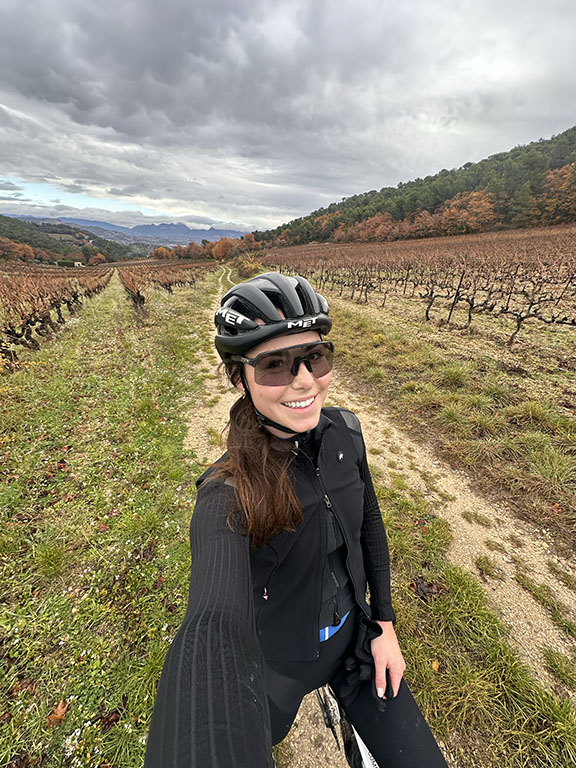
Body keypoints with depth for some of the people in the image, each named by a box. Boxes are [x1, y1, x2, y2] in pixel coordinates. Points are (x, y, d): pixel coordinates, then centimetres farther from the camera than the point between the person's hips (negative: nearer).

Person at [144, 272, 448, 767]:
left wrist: (384, 624, 0)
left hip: (354, 642, 3)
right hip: (277, 665, -2)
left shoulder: (344, 431, -16)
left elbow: (368, 523, -3)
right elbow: (215, 627, -44)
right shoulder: (228, 495, -31)